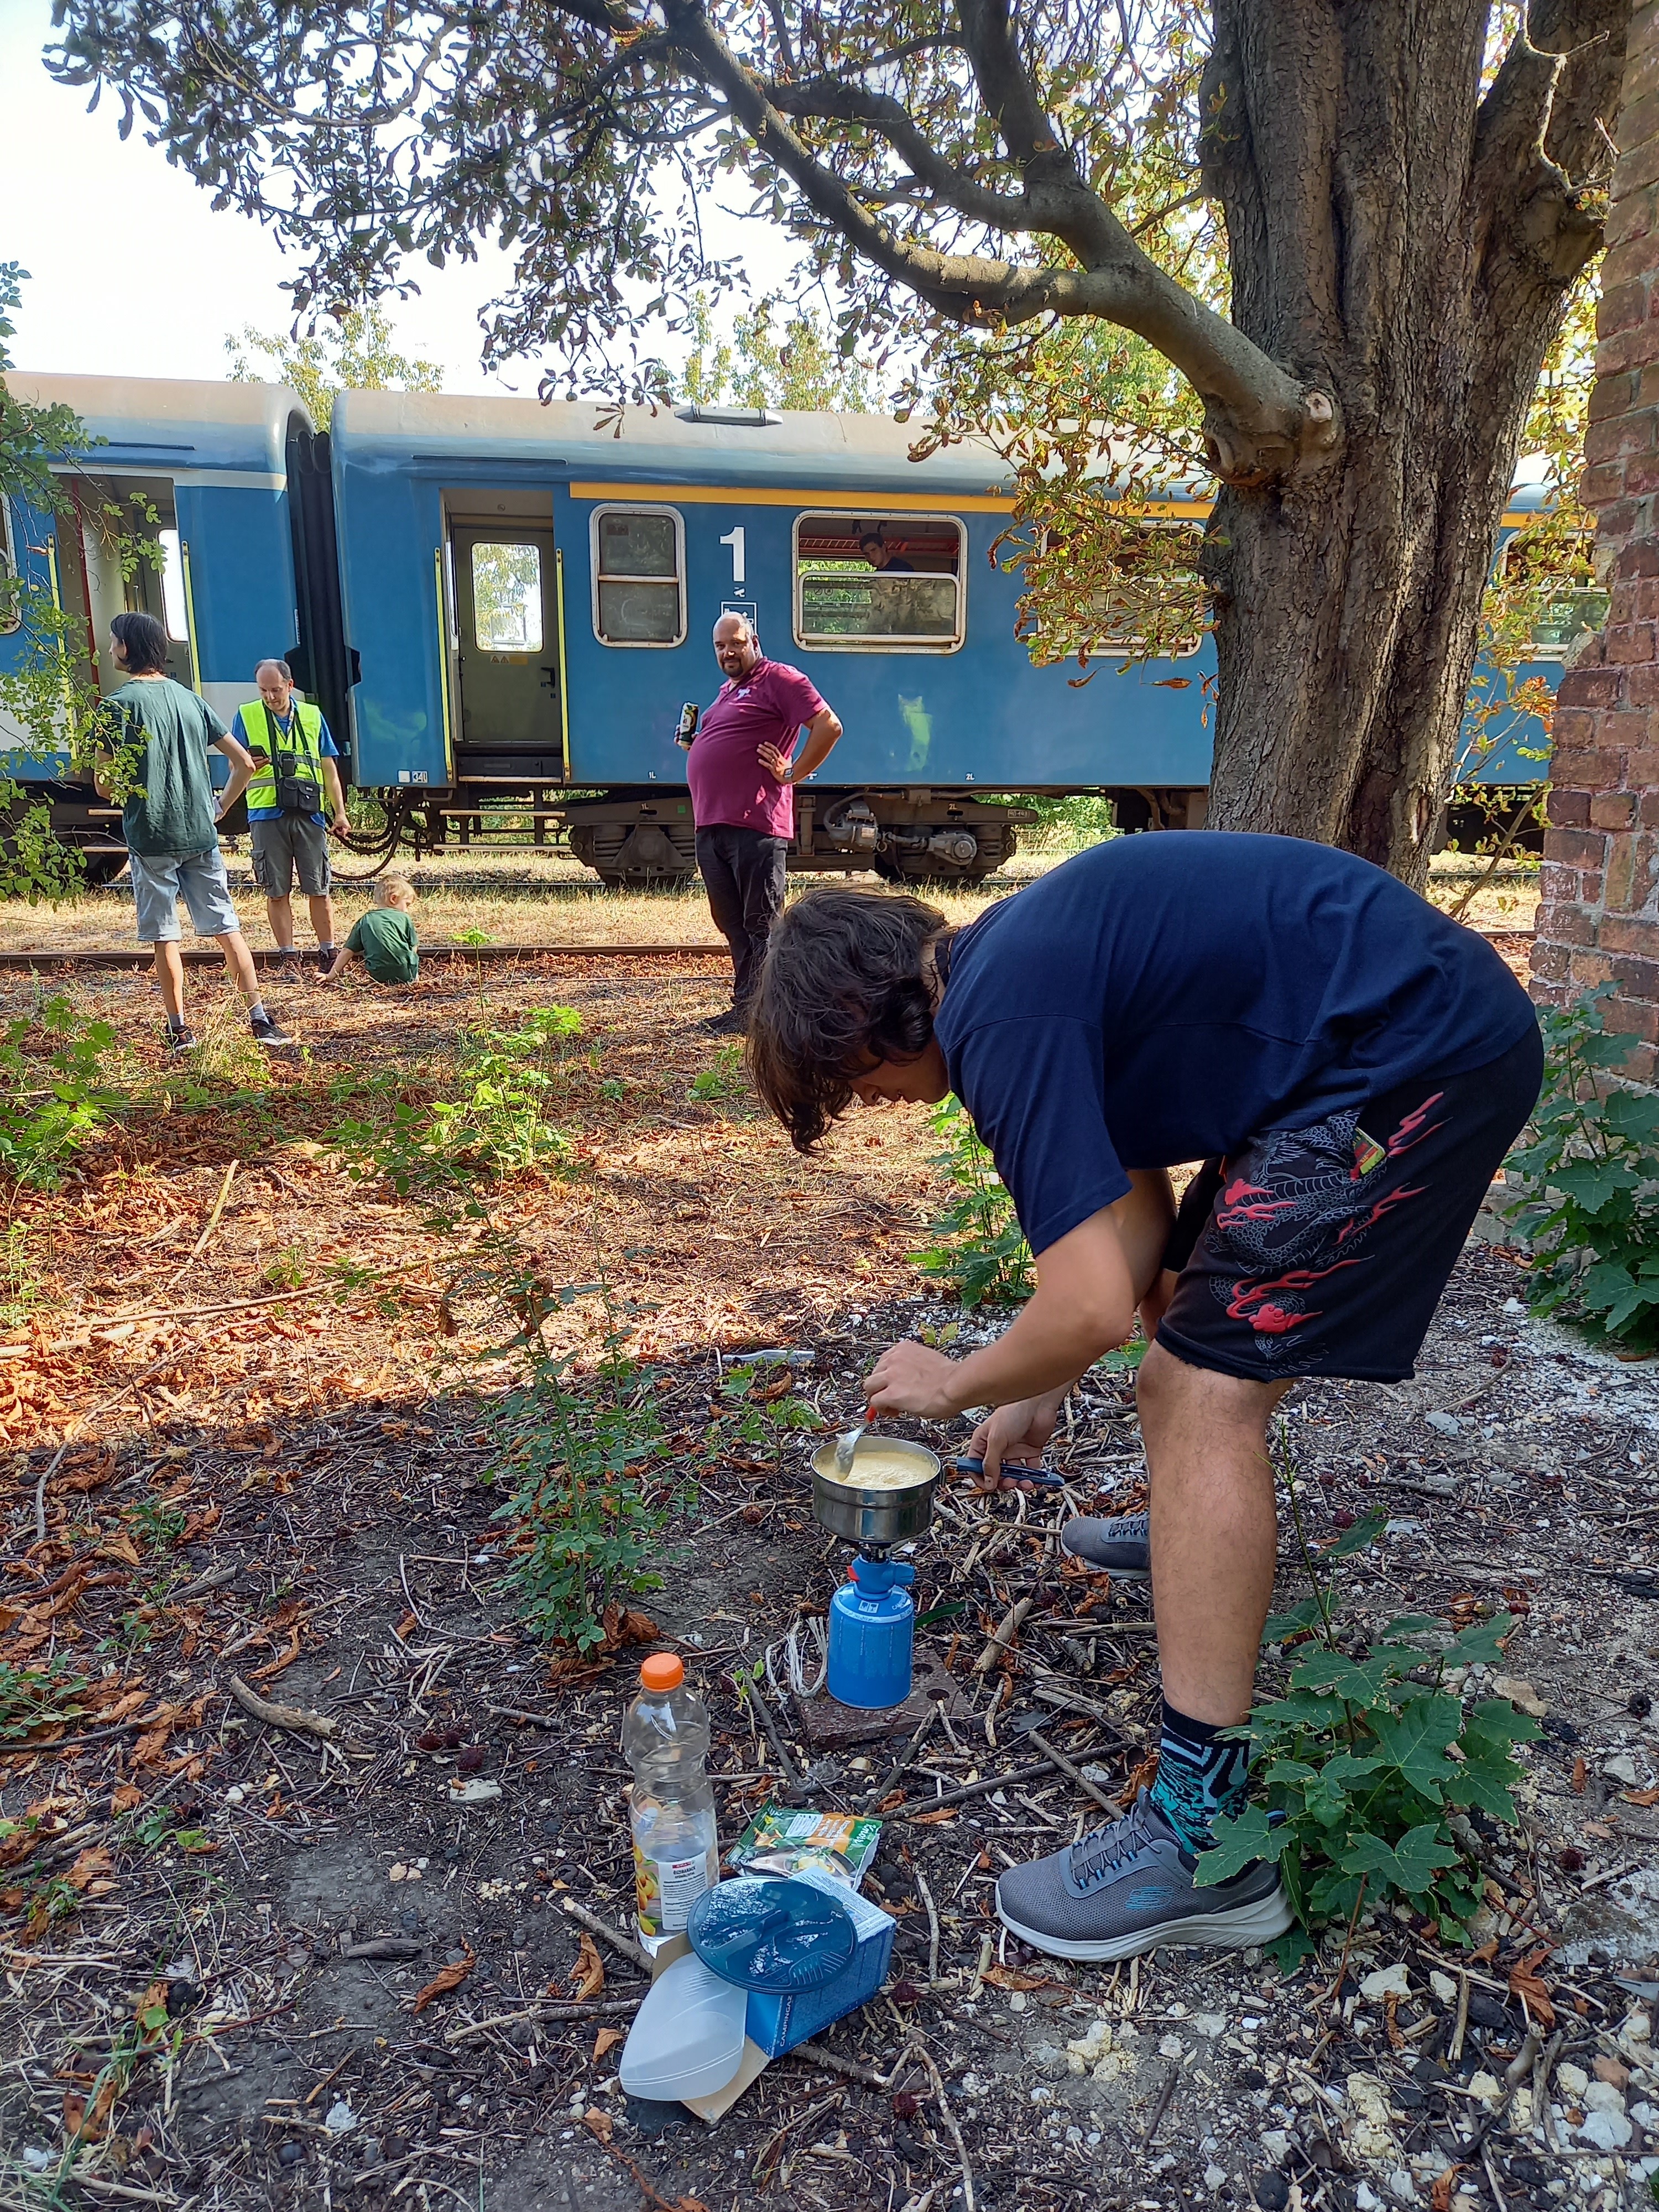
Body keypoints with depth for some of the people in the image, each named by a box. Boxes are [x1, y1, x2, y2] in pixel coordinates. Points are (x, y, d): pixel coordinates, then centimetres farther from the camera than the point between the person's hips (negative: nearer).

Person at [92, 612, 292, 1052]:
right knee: (227, 927, 7)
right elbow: (245, 763, 9)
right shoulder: (191, 700, 9)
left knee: (164, 938, 3)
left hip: (150, 837, -4)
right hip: (201, 835, 4)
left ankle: (180, 1029, 8)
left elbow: (104, 786, -7)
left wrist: (130, 794, 14)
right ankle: (260, 1018, 4)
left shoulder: (116, 706, -7)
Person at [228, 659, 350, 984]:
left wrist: (340, 811, 7)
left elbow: (328, 767, 14)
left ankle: (328, 956, 10)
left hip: (309, 814, 1)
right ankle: (288, 959, 9)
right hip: (267, 814, -1)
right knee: (277, 891, 2)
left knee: (319, 888, 1)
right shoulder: (246, 716, 8)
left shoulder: (312, 716, 12)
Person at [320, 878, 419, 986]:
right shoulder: (404, 918, 6)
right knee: (413, 956, 27)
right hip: (406, 974, -2)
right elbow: (414, 949, 11)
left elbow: (347, 951, 10)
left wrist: (331, 976, 15)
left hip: (378, 976, 2)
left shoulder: (364, 921, 13)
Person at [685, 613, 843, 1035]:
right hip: (710, 826, 10)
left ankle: (753, 1010, -1)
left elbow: (829, 726, -11)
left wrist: (792, 774, -11)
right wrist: (691, 742, 17)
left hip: (754, 827, -9)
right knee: (731, 924, 12)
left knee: (760, 925, -4)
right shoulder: (726, 691, 24)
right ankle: (744, 1006, 20)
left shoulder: (780, 679, -3)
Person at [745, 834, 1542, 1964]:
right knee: (1189, 1305, 24)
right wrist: (1048, 1392, 16)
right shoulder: (1011, 962, 10)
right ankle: (1204, 1531, 53)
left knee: (1208, 1389, -13)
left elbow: (1091, 1309, -23)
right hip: (1443, 1021, 11)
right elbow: (1139, 1215, 15)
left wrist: (957, 1385, -3)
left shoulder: (1001, 1019, -19)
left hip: (1420, 1053, -11)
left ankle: (1205, 1839, -7)